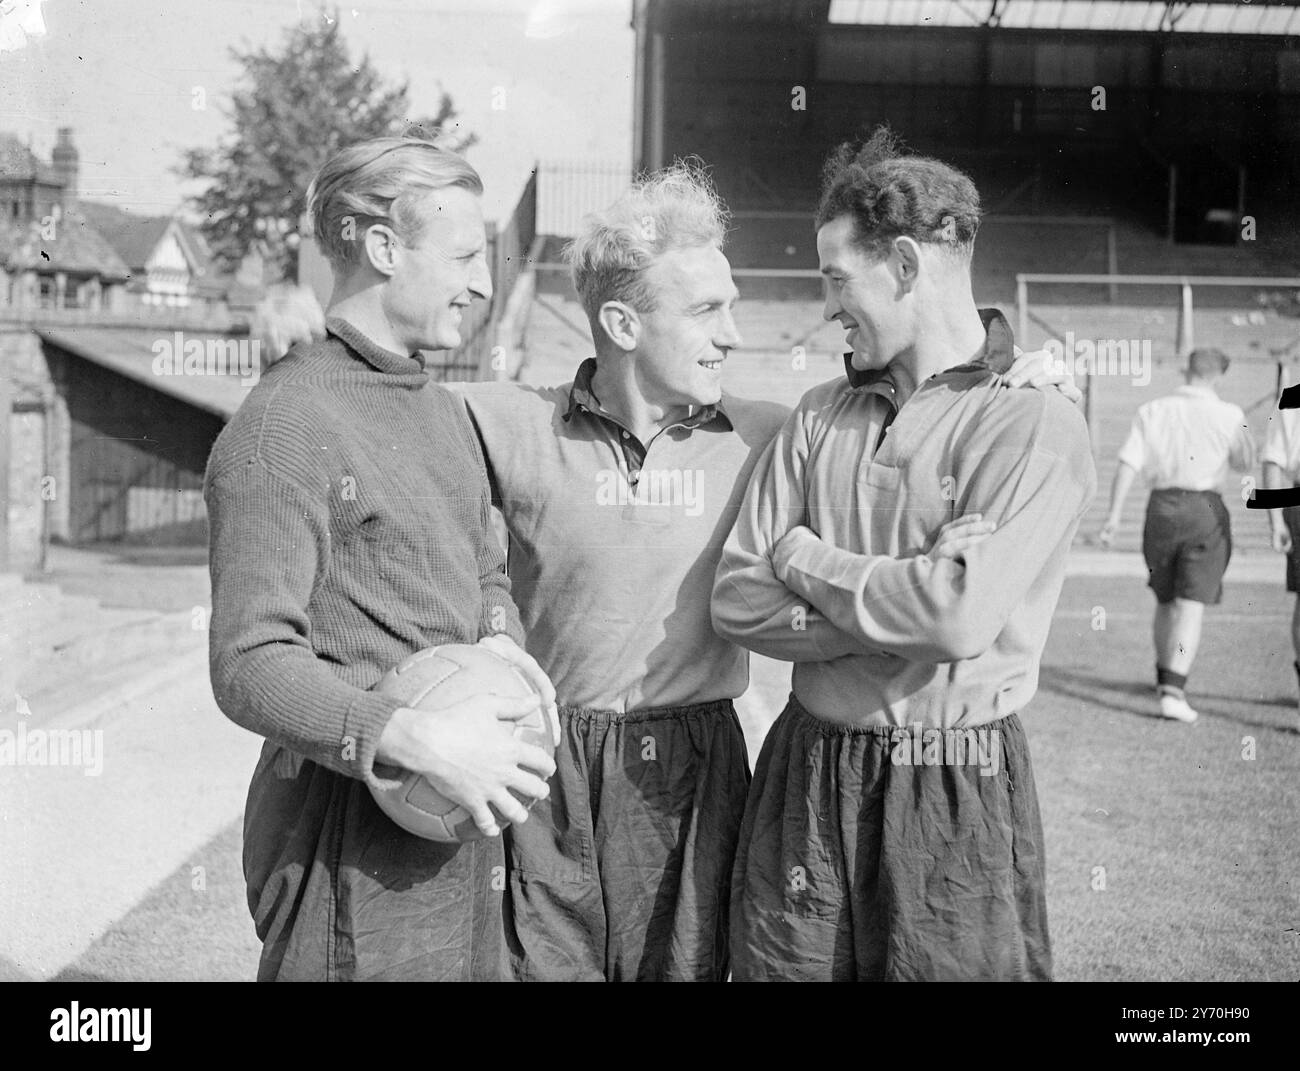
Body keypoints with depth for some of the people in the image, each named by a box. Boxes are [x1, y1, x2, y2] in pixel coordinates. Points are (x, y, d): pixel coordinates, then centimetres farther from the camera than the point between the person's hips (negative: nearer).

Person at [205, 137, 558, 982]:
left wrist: (500, 637, -1)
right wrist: (418, 740, -29)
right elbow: (249, 666, -20)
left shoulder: (445, 411, 14)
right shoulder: (284, 426, -15)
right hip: (354, 837, -8)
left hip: (461, 818, 8)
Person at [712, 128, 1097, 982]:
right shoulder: (820, 416, 6)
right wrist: (902, 606, -15)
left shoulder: (1037, 426, -10)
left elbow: (962, 616, -22)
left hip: (956, 793, -4)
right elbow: (736, 600, 0)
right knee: (778, 966, 13)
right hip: (804, 773, 4)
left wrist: (803, 557, -8)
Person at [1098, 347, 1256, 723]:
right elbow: (1246, 464, 9)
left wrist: (1114, 515, -4)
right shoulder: (1228, 415, -3)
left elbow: (1128, 464, -5)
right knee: (1191, 605, -4)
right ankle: (1173, 691, -14)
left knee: (1165, 601, 18)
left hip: (1162, 506, 3)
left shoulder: (1152, 411, 2)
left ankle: (1165, 679, 32)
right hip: (1205, 508, -3)